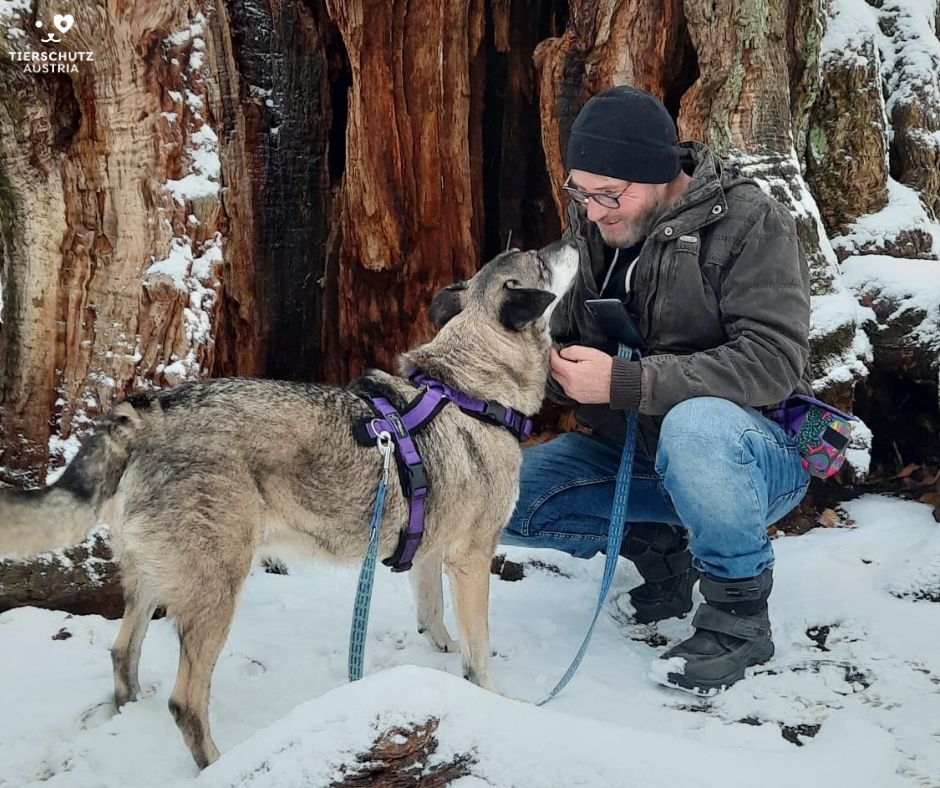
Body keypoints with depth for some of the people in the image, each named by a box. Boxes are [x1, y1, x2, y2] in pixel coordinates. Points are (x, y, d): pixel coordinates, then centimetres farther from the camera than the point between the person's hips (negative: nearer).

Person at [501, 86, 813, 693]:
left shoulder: (749, 222, -17)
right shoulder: (598, 228, 2)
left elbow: (774, 361, -27)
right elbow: (566, 338, 10)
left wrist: (625, 380, -33)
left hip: (757, 451, -6)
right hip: (633, 450, 6)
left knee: (695, 424, -41)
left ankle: (740, 613, -17)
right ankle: (660, 547, 8)